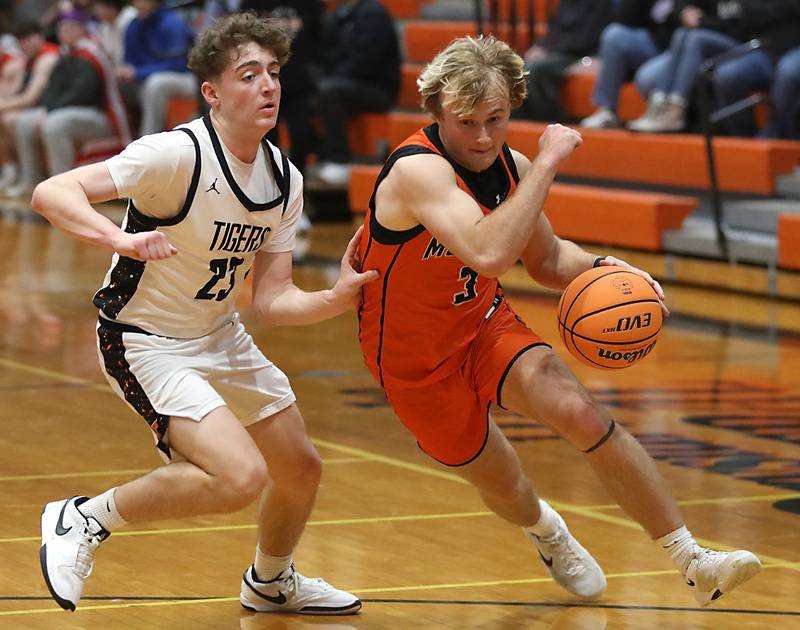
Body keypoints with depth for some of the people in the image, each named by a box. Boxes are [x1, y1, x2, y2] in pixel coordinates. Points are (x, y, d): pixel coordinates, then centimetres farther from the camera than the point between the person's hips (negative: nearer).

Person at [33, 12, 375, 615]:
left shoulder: (285, 181, -2)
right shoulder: (178, 154, -25)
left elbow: (272, 301, -1)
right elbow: (51, 192, -31)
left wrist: (338, 298, -20)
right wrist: (121, 238, -48)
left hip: (219, 337, 8)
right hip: (145, 342, -8)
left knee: (300, 469, 17)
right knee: (241, 476, -25)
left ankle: (271, 582, 47)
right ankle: (86, 519, -6)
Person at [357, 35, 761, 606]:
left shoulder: (512, 167, -8)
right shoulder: (418, 170, -31)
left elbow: (547, 260, 9)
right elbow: (490, 254, -47)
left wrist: (599, 267, -12)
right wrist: (547, 164, -41)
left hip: (486, 323, 4)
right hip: (416, 357, -4)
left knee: (582, 414, -19)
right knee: (502, 484, 10)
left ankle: (694, 563, -15)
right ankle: (545, 529, 49)